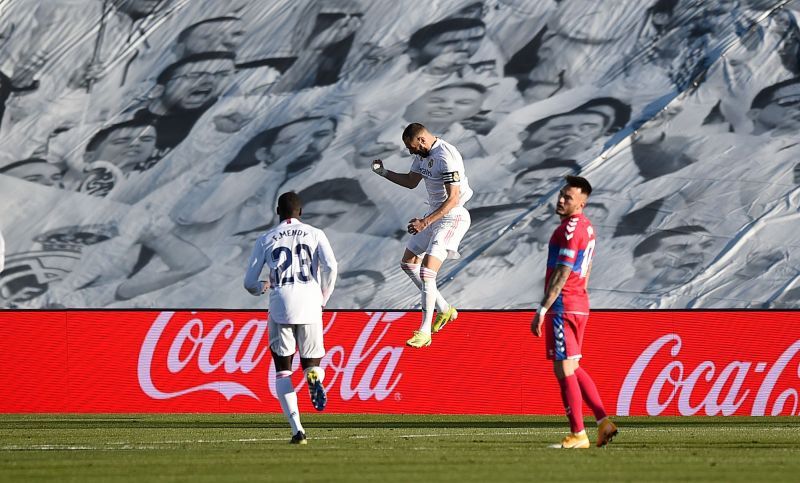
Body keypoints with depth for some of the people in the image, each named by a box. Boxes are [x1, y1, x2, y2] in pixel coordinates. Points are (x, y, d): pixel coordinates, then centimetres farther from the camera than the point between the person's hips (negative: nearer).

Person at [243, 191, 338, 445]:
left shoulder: (266, 240, 13)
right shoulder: (315, 234, 12)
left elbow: (249, 283, 13)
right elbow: (330, 266, -5)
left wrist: (262, 287, 37)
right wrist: (323, 298, 10)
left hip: (280, 305, 0)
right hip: (309, 303, 0)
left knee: (283, 370, 9)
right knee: (312, 362, 15)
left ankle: (296, 428, -8)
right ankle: (314, 377, -26)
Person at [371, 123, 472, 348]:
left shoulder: (446, 157, -25)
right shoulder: (423, 153, 5)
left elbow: (452, 199, -27)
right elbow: (411, 181, 22)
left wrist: (425, 223, -29)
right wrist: (383, 172, 8)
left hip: (452, 217, -10)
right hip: (435, 215, 10)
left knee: (426, 272, -17)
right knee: (408, 263, 16)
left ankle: (424, 332, -11)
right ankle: (444, 310, 24)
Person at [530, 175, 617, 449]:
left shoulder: (570, 229, -16)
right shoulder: (586, 227, 15)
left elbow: (562, 274, -21)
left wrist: (542, 310, -21)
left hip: (563, 307, -10)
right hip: (580, 305, 10)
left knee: (564, 369, -6)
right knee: (571, 368, 17)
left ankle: (578, 435, -4)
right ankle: (603, 421, 12)